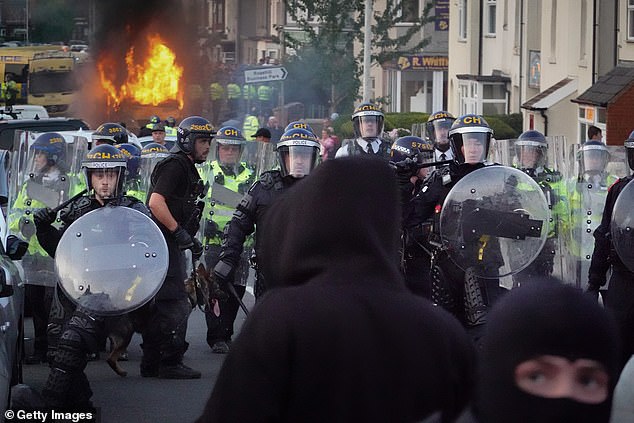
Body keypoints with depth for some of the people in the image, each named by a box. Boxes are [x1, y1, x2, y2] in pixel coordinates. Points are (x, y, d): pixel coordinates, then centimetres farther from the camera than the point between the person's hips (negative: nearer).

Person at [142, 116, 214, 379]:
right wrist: (179, 231, -22)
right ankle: (171, 363, -9)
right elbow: (156, 202, -24)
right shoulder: (175, 166, -12)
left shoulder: (186, 168, 21)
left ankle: (151, 363, 17)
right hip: (166, 243, -11)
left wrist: (191, 240, 21)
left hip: (170, 244, 11)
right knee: (175, 304, -10)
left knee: (160, 305, 12)